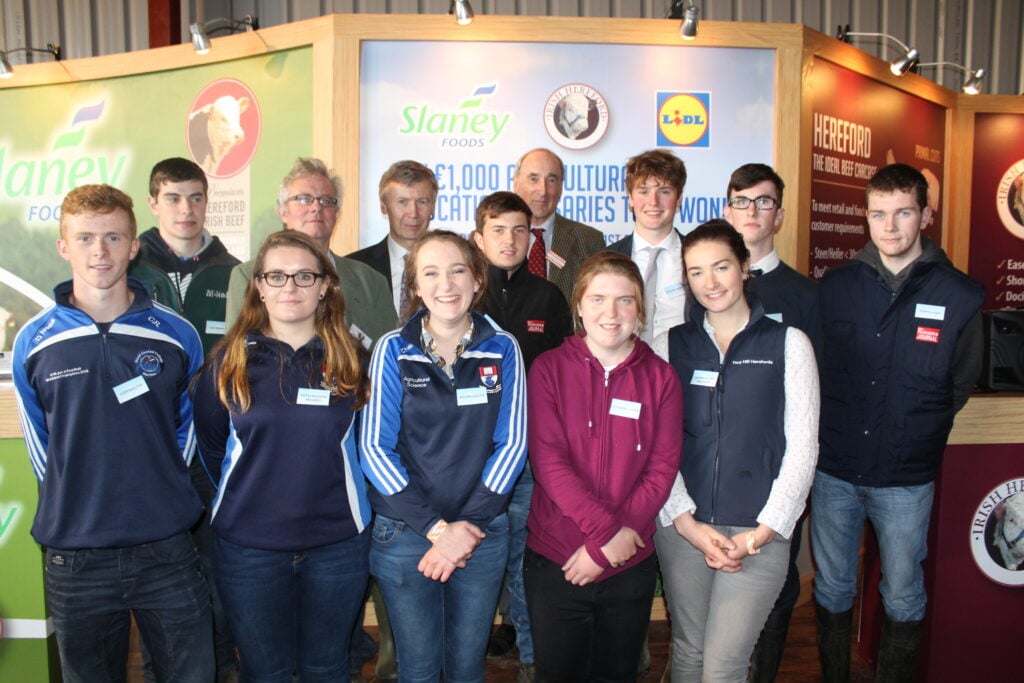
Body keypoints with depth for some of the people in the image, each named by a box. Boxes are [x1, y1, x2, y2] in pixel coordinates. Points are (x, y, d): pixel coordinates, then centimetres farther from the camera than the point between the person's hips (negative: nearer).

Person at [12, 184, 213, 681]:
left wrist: (162, 496, 8)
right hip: (75, 555, 1)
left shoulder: (177, 335, -1)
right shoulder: (34, 341, 0)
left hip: (167, 548, 0)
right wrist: (70, 502, 9)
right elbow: (39, 442, 10)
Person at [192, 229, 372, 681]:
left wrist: (339, 491, 6)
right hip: (247, 546, 0)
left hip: (337, 544, 0)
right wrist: (246, 493, 11)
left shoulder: (351, 360, -2)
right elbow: (210, 444, 8)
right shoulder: (229, 361, -2)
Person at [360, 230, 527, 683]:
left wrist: (468, 525, -11)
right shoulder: (393, 350, -6)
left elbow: (512, 444, -3)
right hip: (405, 533, -1)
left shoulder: (502, 349, -3)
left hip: (482, 533, 1)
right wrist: (435, 528, -14)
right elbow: (374, 447, -9)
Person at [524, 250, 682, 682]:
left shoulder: (661, 378, -1)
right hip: (555, 559, -1)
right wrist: (607, 529, -20)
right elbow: (548, 460, -13)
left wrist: (605, 548, -14)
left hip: (632, 565, 2)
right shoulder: (549, 368, -5)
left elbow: (663, 470, -6)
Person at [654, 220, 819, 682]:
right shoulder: (669, 346, 5)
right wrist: (687, 522, -8)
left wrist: (764, 531, -8)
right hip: (683, 527, 2)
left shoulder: (788, 344, 1)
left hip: (758, 533, -2)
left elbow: (802, 448, -1)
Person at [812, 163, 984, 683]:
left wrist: (921, 440, 4)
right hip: (833, 470, 1)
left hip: (906, 479, -1)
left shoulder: (960, 296, -4)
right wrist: (830, 432, 4)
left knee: (902, 596, 14)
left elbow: (961, 387, 5)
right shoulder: (835, 286, 0)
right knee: (832, 588, 15)